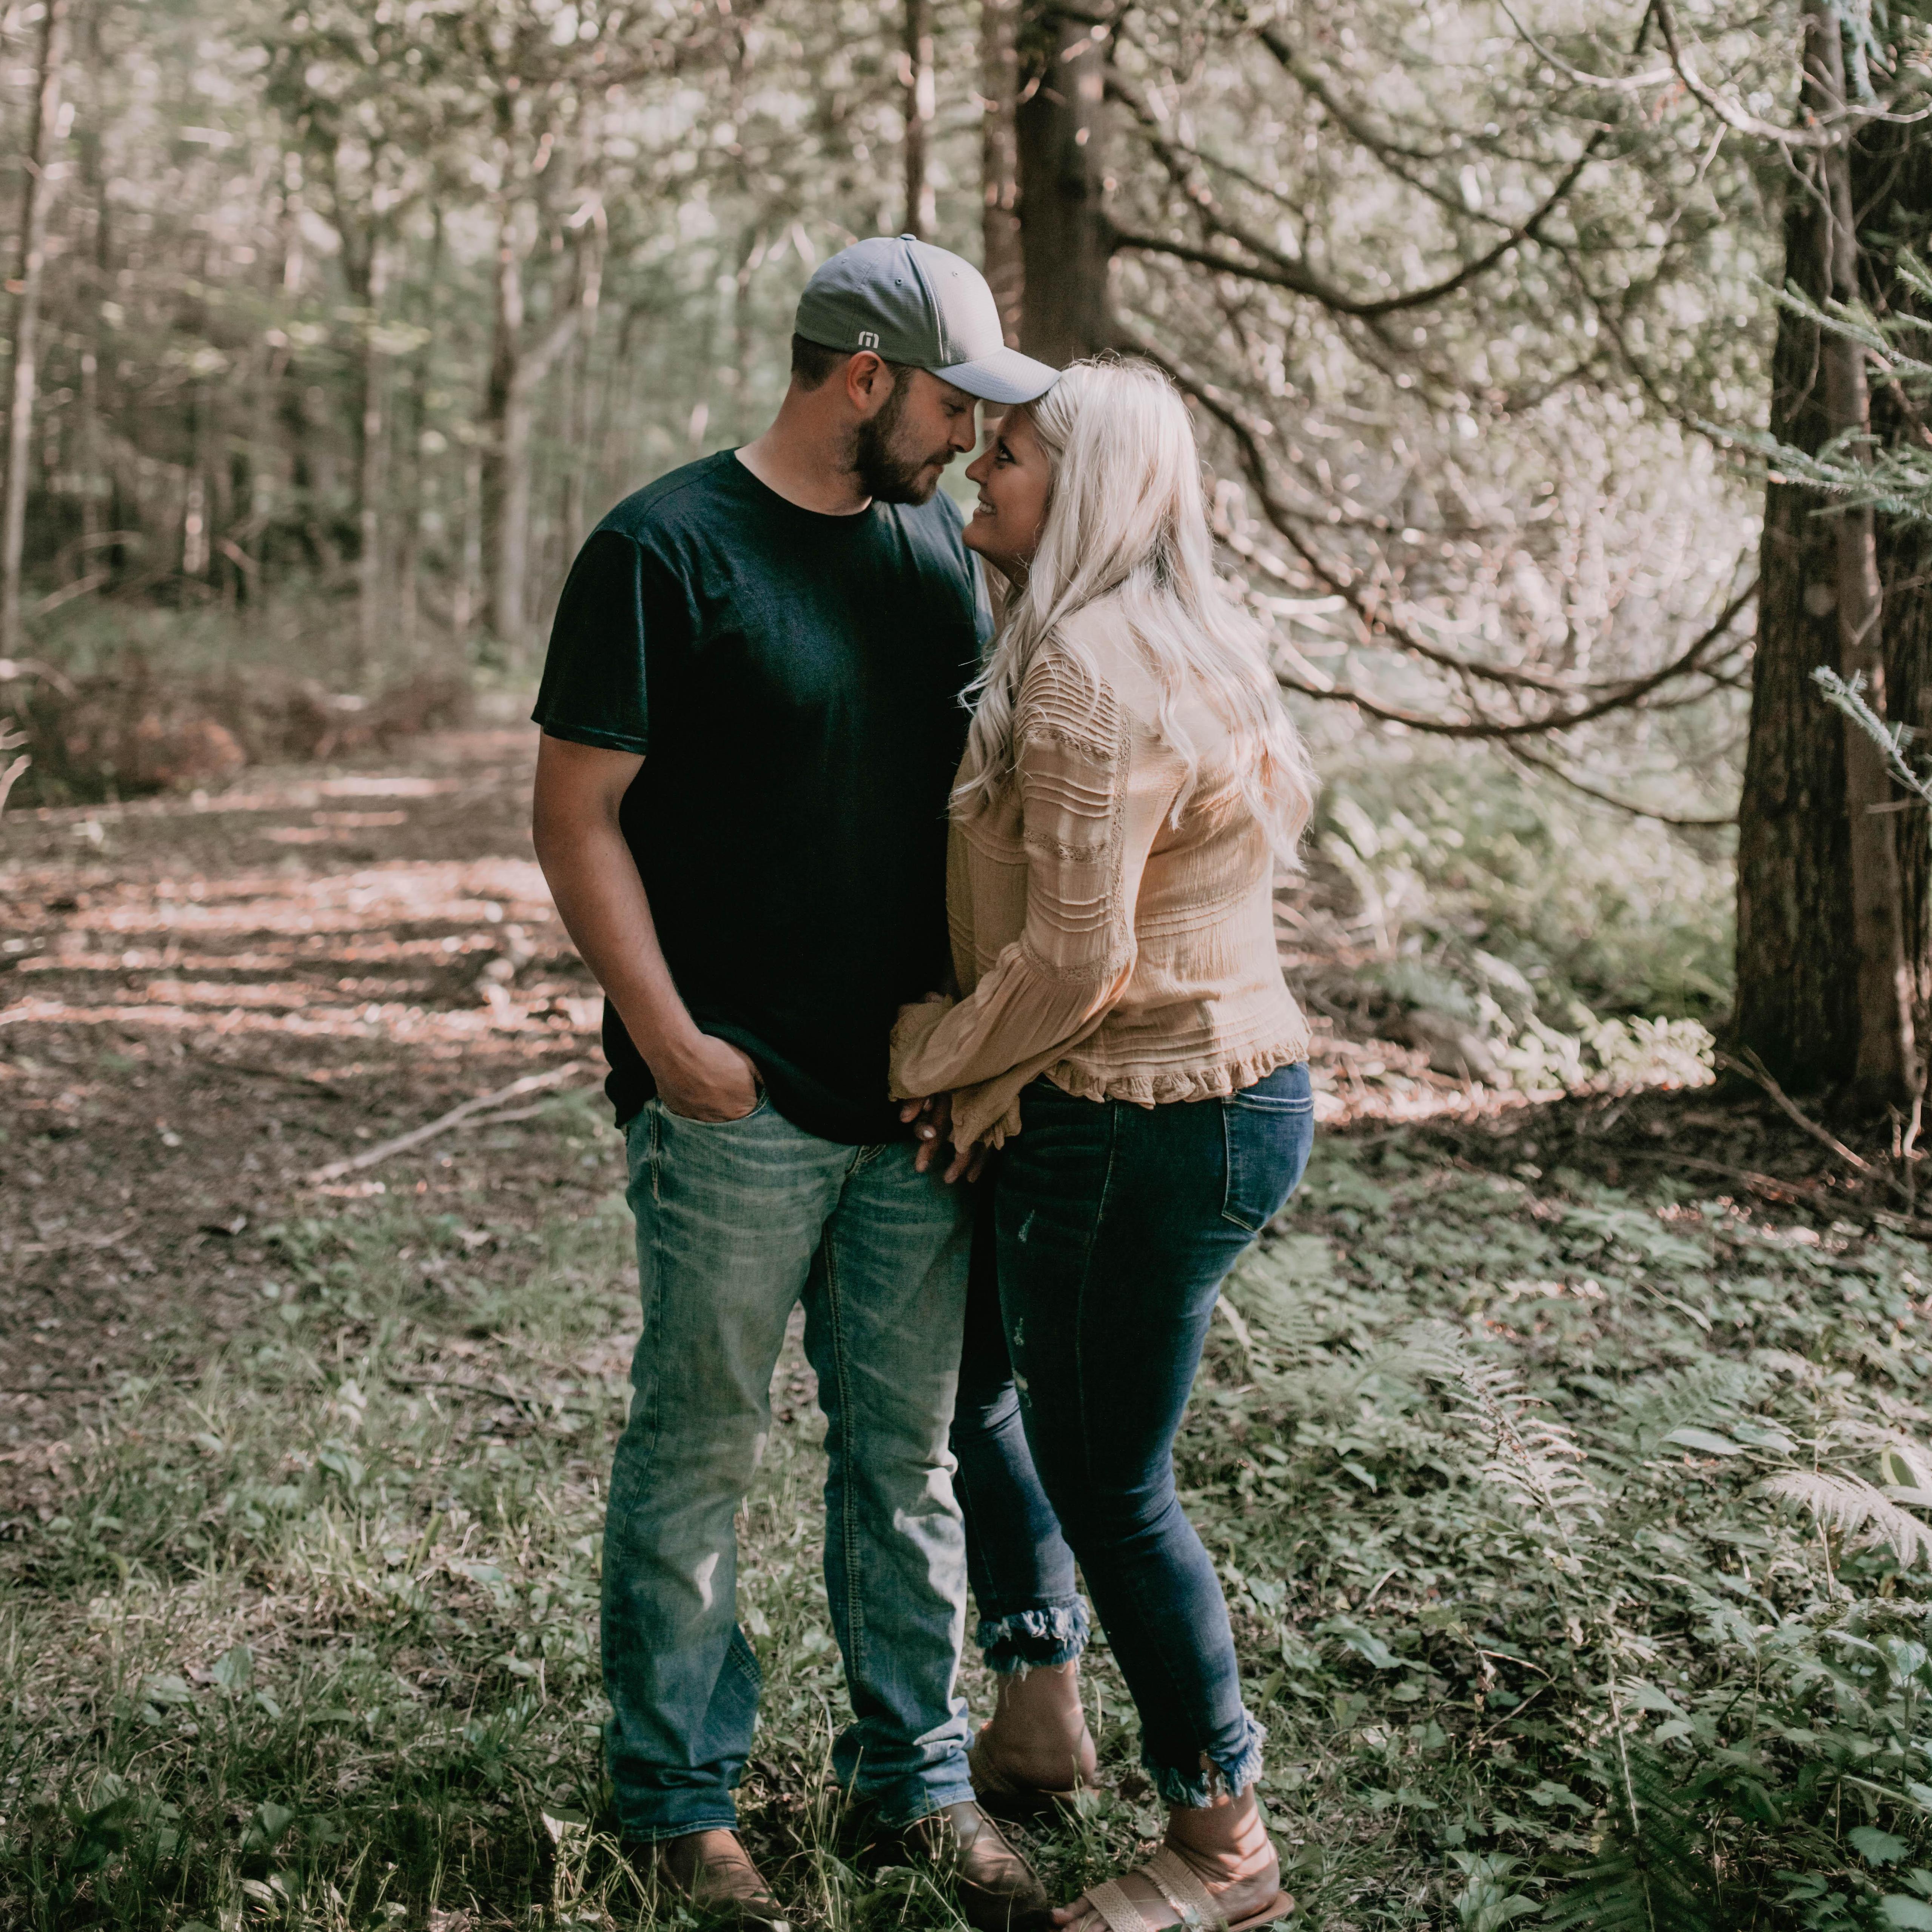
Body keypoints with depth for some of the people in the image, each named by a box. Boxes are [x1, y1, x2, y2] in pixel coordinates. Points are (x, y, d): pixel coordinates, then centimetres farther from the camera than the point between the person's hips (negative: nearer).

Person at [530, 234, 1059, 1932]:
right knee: (700, 1454, 6)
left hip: (918, 1098, 6)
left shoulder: (940, 551, 11)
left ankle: (919, 1779, 27)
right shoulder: (666, 549, -8)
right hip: (738, 1104, -6)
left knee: (908, 1455, 13)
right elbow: (577, 814, -9)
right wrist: (671, 1040, -14)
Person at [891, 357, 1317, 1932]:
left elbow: (1075, 965, -23)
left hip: (1144, 1130, -10)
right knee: (978, 1374, 23)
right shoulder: (1185, 644, 12)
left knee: (1108, 1478, 3)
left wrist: (933, 1054, -6)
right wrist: (1002, 1081, 7)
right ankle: (1040, 1718, 36)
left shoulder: (1088, 668, -20)